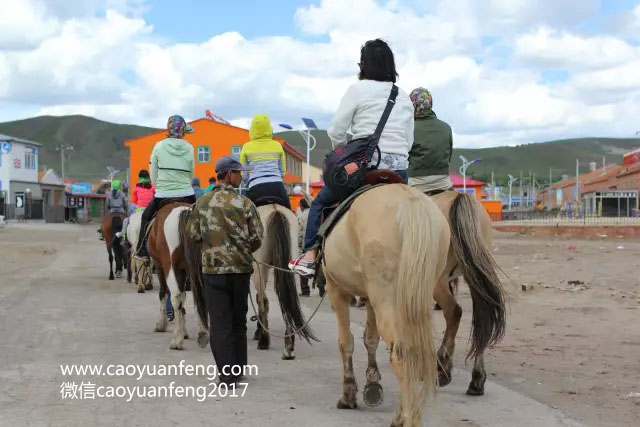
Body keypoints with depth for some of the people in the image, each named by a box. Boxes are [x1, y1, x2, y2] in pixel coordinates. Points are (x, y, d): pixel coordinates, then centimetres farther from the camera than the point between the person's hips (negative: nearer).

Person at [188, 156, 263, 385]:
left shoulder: (203, 203, -2)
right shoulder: (245, 203, -6)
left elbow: (193, 234, 4)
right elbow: (256, 238, -5)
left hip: (213, 268, 0)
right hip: (241, 268, 0)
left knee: (220, 323, 2)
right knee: (239, 320, 14)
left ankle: (227, 373, -1)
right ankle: (239, 368, 23)